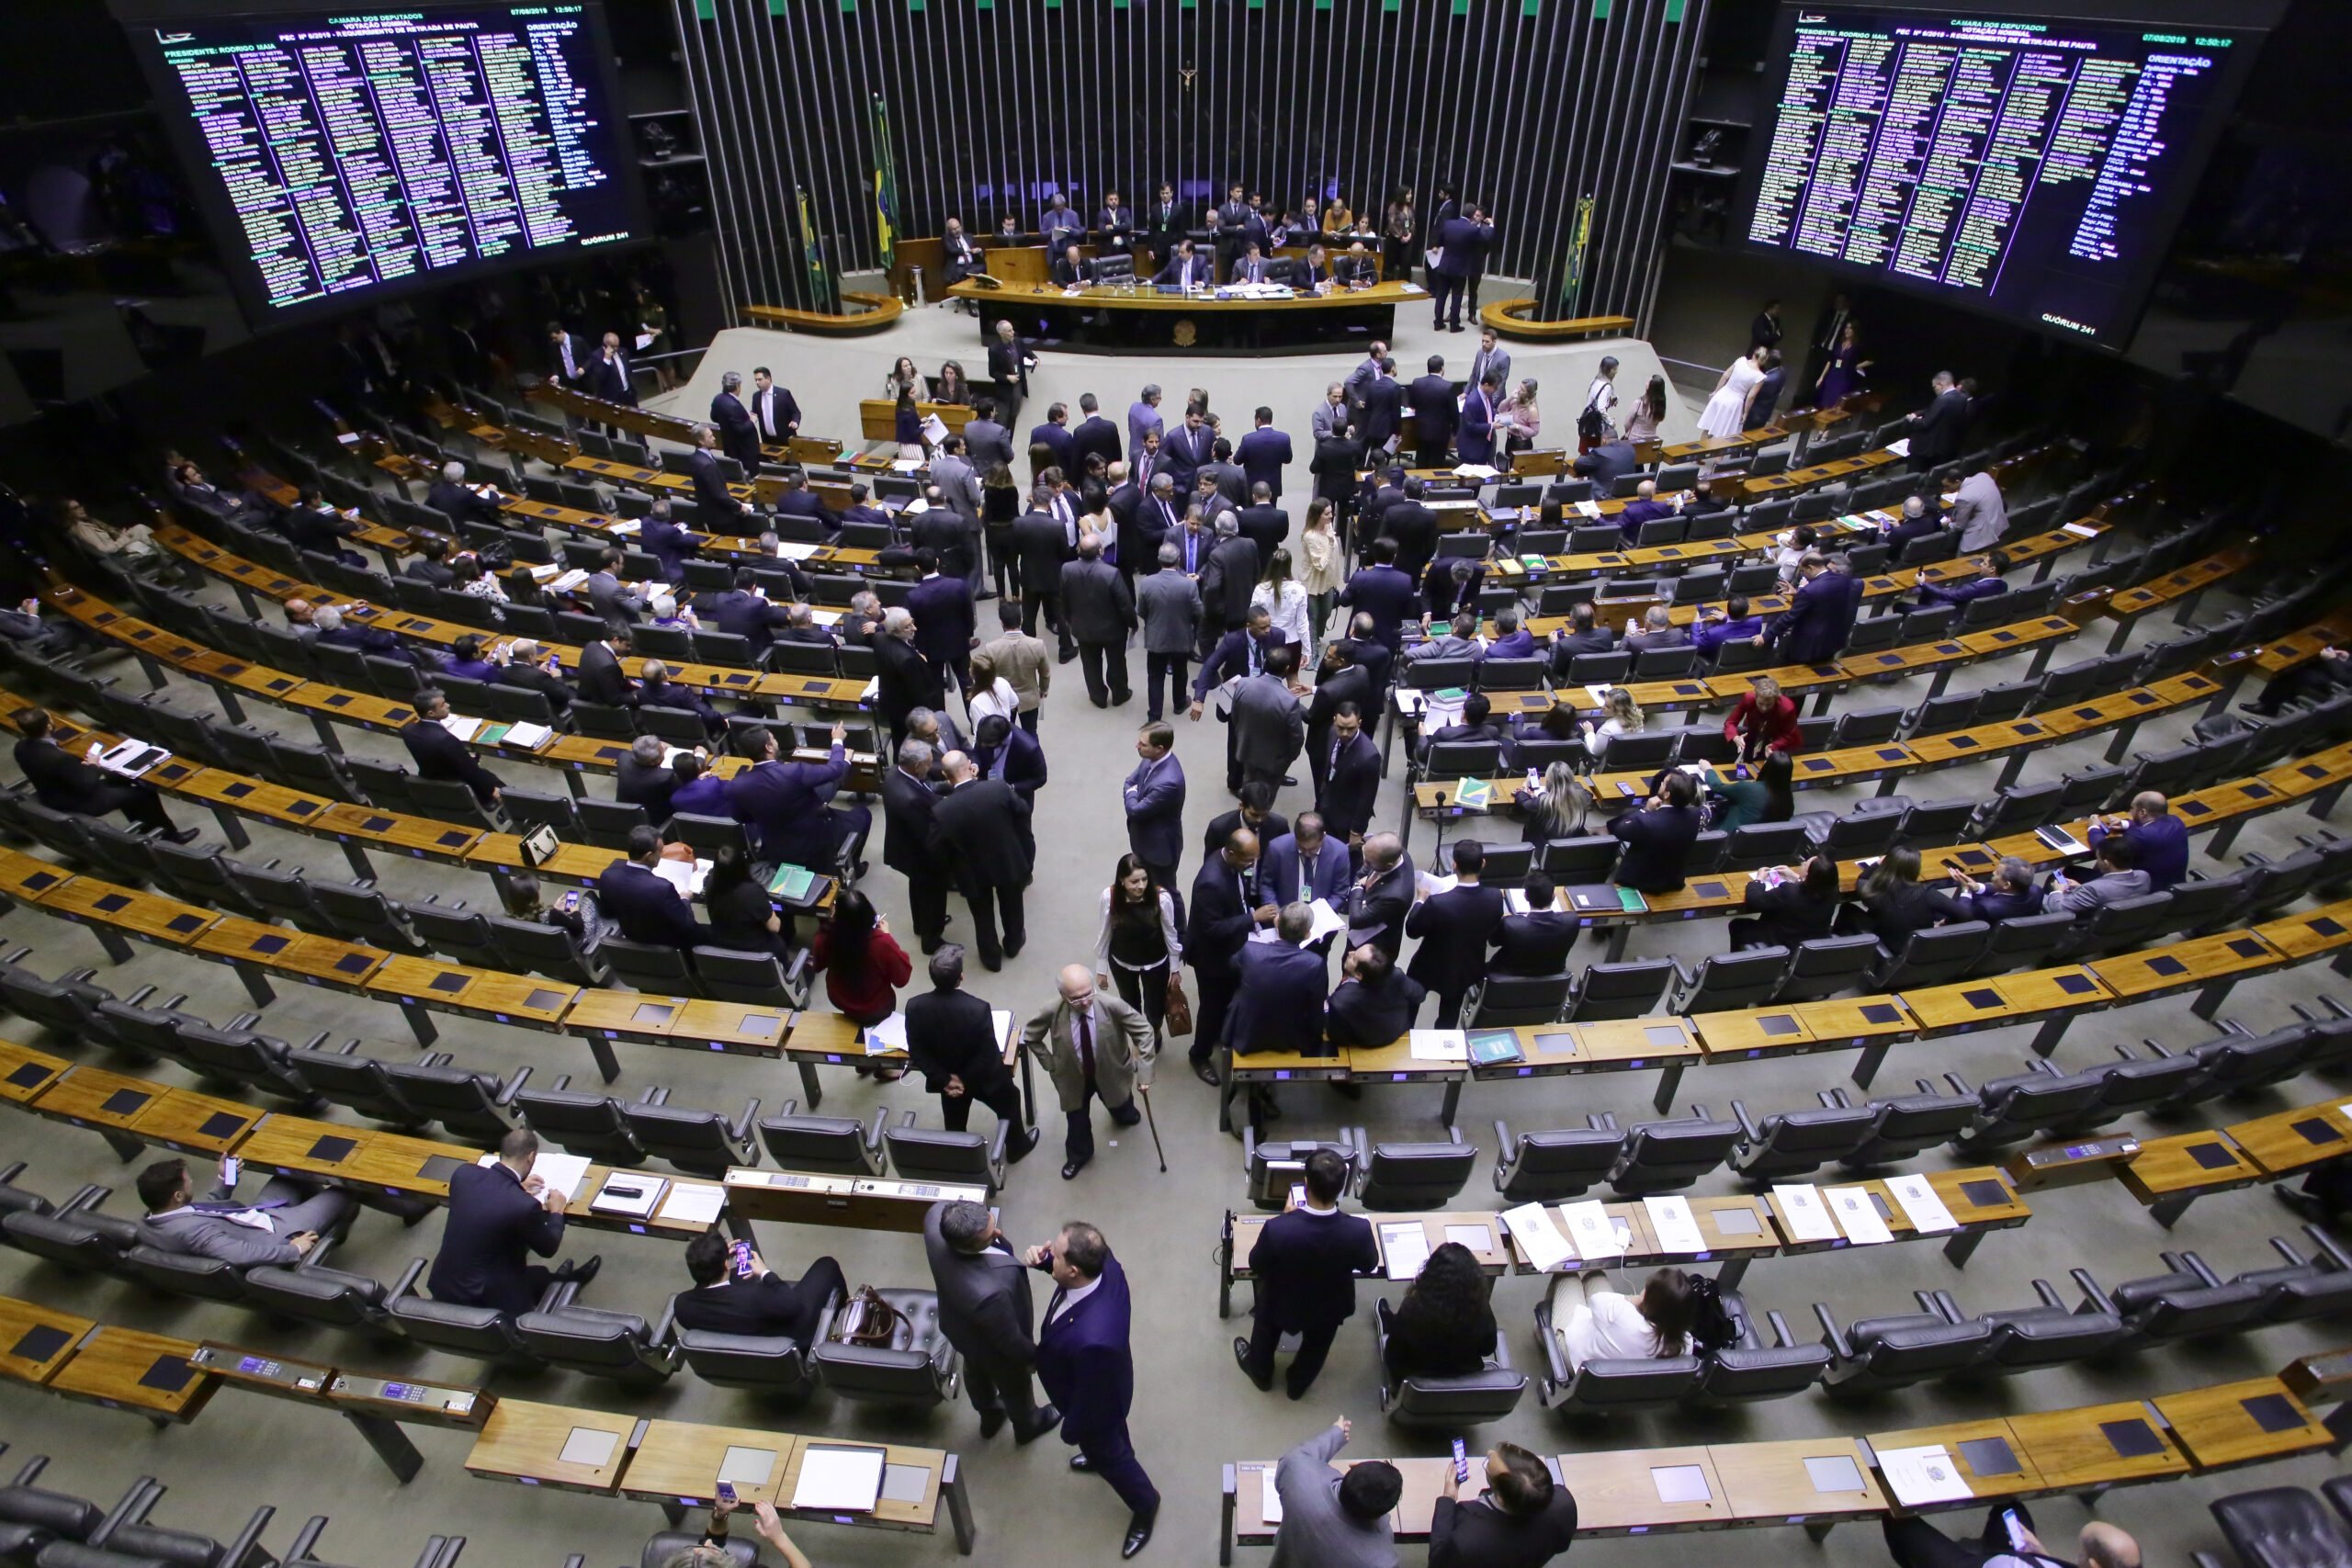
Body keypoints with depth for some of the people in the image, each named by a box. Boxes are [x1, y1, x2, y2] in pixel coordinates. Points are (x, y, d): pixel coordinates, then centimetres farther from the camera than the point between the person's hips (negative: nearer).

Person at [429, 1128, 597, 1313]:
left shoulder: (463, 1173, -12)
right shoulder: (525, 1205, -27)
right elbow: (548, 1248, -7)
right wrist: (556, 1211, 9)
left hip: (443, 1284, 6)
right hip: (483, 1297, -6)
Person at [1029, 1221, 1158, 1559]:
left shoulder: (1092, 1340, -50)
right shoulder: (1105, 1264, -31)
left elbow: (1091, 1399, -30)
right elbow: (1065, 1264, -5)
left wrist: (1071, 1431, -9)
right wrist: (1044, 1259, -27)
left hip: (1096, 1404, -6)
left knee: (1106, 1452, 26)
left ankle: (1144, 1504, 54)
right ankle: (1105, 1455, 69)